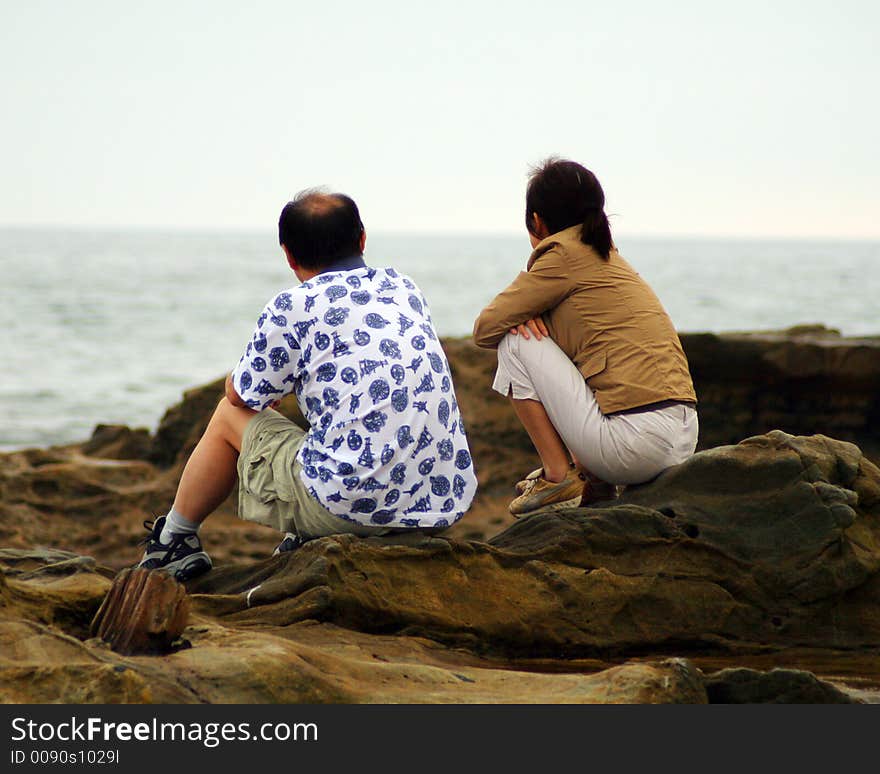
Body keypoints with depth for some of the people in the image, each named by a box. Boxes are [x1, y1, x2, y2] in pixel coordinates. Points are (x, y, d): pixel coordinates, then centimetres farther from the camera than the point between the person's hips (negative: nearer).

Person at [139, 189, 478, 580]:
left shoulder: (292, 307, -5)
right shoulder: (405, 287, 14)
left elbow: (241, 394, 9)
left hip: (352, 503, -6)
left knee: (230, 415, 21)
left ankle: (175, 539, 37)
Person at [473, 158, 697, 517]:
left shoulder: (563, 255, -3)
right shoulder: (609, 256, 21)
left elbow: (485, 328, -1)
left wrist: (519, 313, 19)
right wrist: (527, 313, 8)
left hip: (635, 443, -8)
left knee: (515, 342, 3)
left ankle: (558, 477, 4)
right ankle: (590, 479, 15)